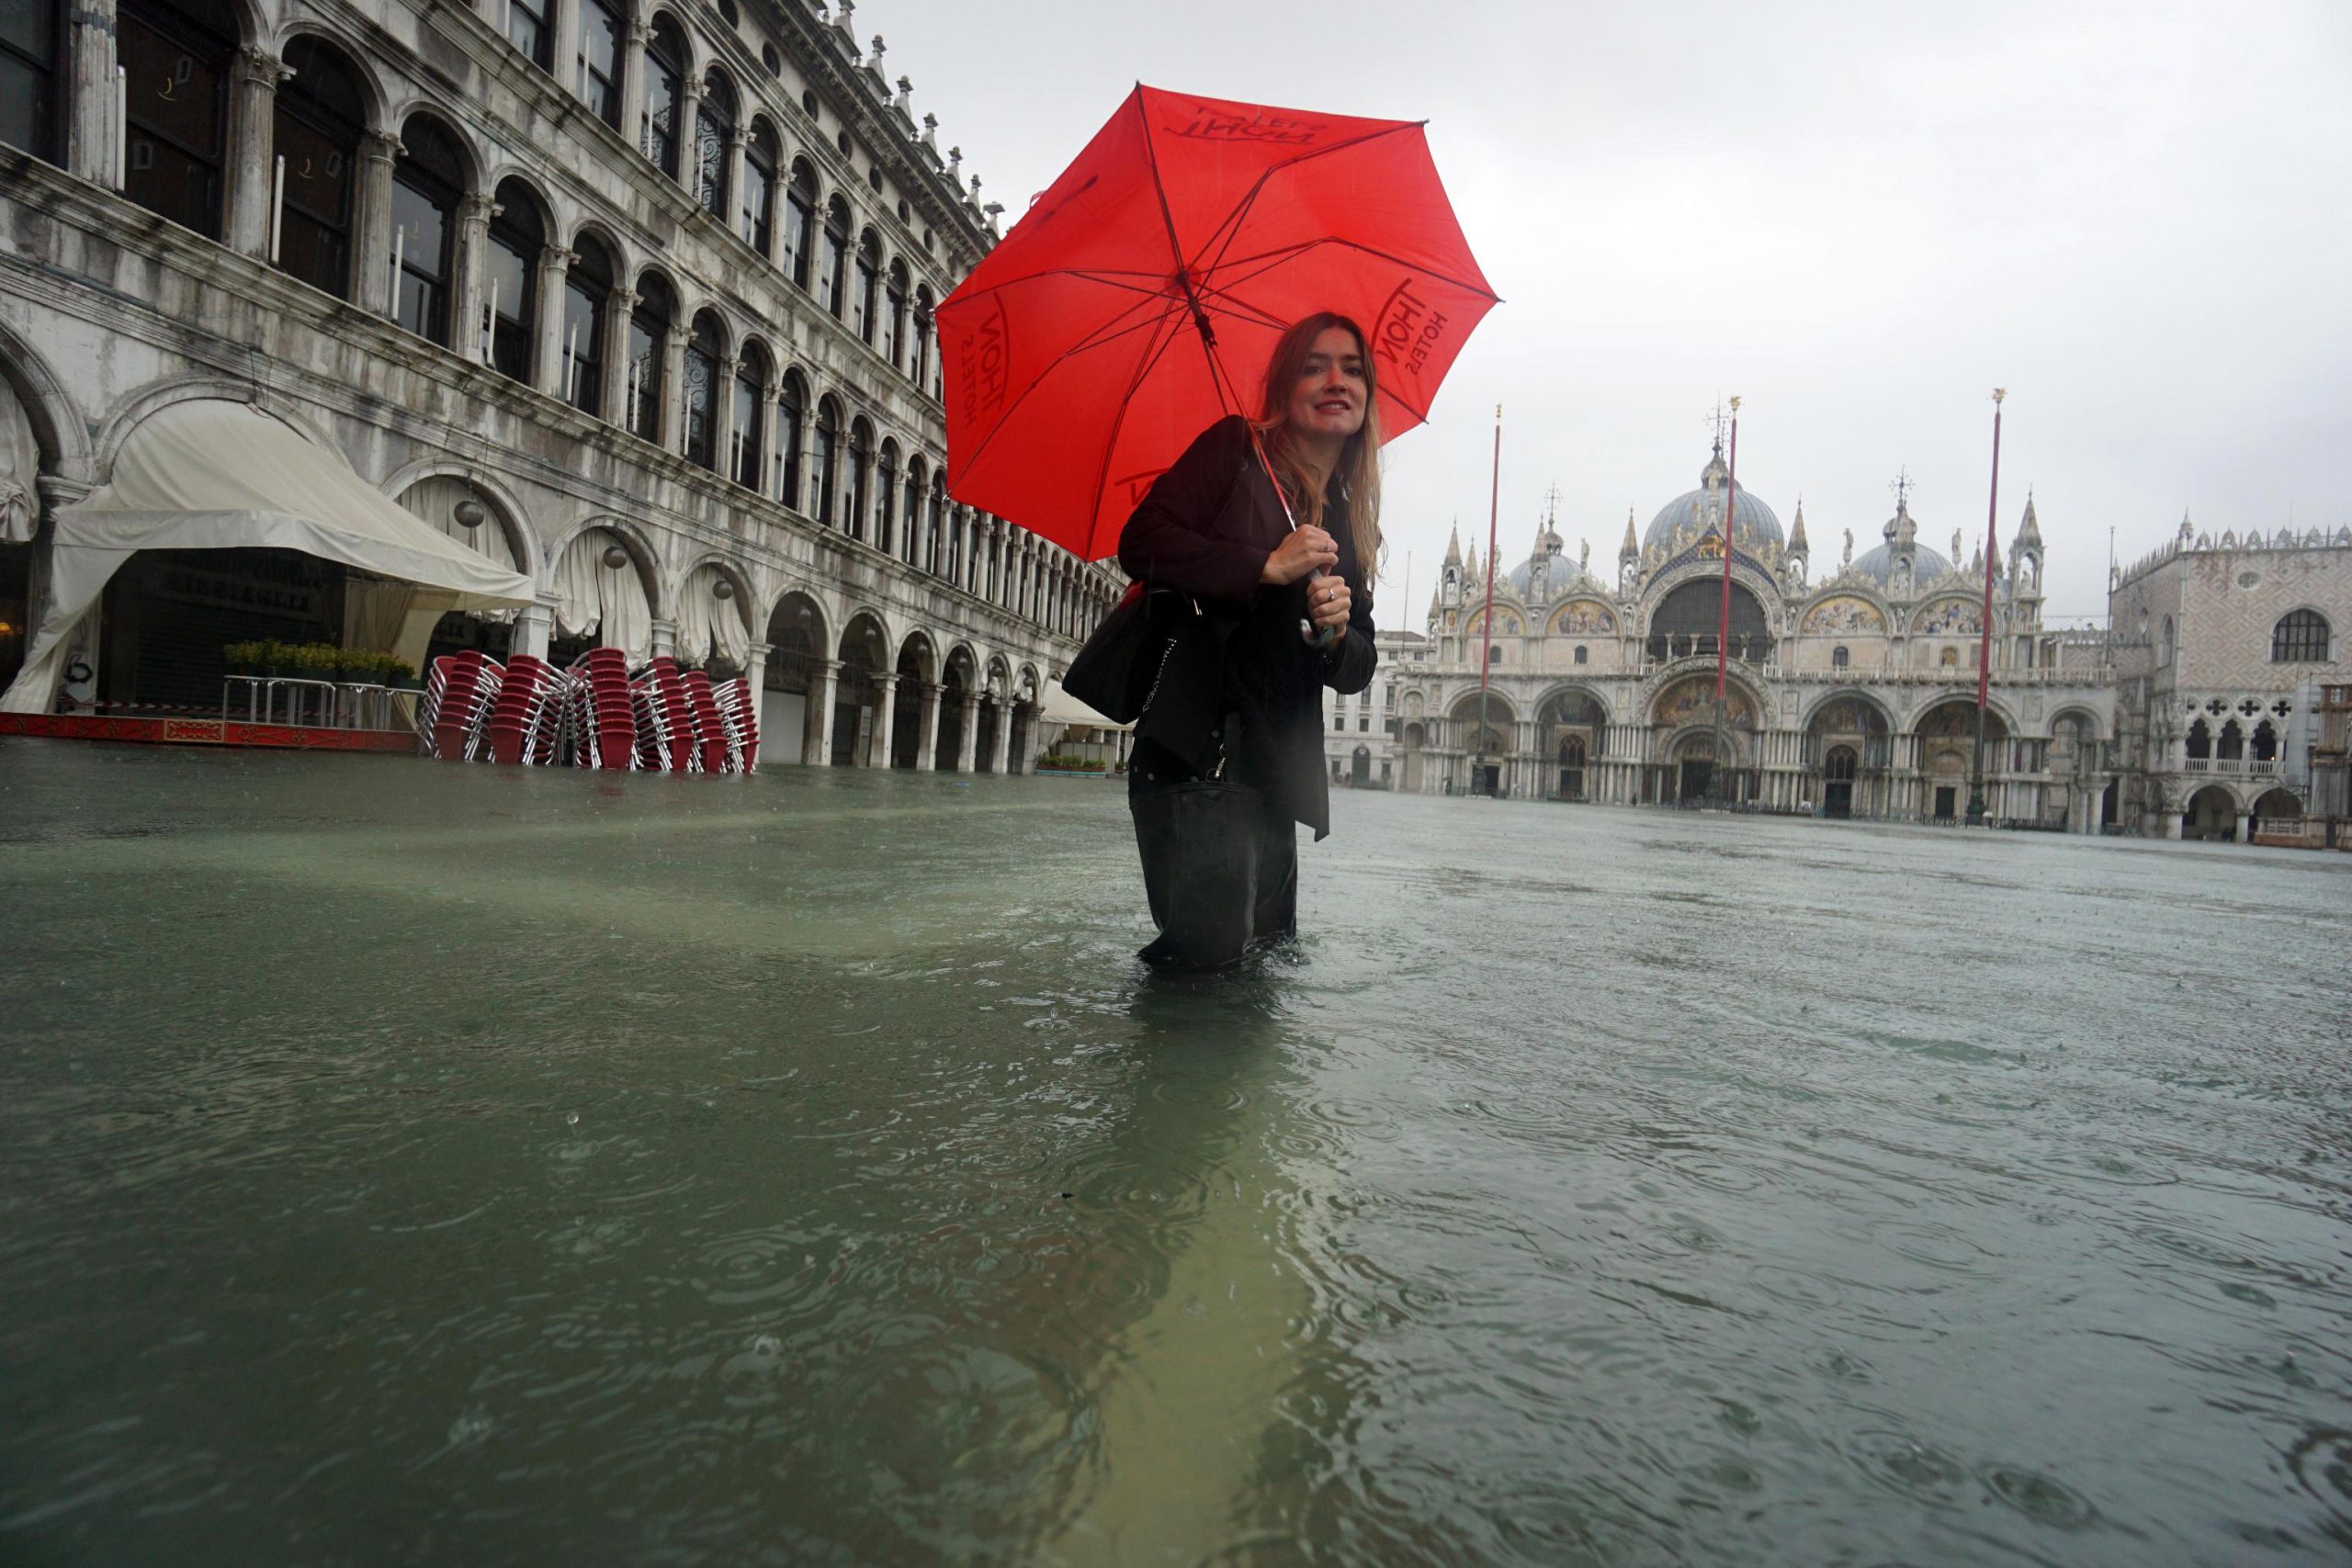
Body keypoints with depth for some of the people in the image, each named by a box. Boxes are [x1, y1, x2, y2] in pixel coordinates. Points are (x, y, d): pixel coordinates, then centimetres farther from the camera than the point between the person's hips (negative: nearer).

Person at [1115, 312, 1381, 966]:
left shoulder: (1352, 525, 17)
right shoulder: (1236, 447, 3)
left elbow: (1357, 670, 15)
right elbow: (1140, 542, -10)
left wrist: (1335, 631, -8)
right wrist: (1269, 566, -15)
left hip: (1277, 772, 6)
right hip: (1192, 752, -6)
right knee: (1208, 947, -14)